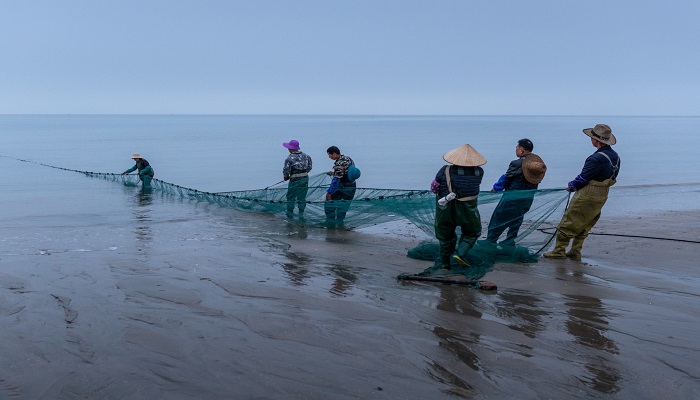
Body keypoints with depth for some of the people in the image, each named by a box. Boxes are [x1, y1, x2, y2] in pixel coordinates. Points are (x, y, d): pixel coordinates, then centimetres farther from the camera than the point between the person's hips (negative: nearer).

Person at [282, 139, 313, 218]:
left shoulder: (289, 158, -15)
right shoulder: (305, 155, 3)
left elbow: (286, 170, -13)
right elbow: (310, 166, 11)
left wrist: (286, 177, 6)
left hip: (295, 180, -5)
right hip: (305, 179, 5)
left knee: (290, 197, 10)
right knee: (302, 197, 12)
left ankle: (290, 213, 15)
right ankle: (301, 214, 13)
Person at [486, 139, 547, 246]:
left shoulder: (517, 164, -19)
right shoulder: (538, 163, 1)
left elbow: (506, 178, -10)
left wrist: (496, 188, 7)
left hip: (513, 197, -7)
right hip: (528, 199, 7)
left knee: (498, 219, 6)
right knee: (516, 221, 20)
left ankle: (490, 242, 12)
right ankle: (510, 242, 25)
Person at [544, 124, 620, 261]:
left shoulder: (597, 158, -25)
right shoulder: (615, 156, 4)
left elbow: (582, 178, -19)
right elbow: (612, 177, 12)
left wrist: (571, 186, 2)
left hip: (587, 195, -9)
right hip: (602, 196, 9)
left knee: (568, 222, 2)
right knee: (584, 226, 18)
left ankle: (559, 251, 8)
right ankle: (575, 252, 23)